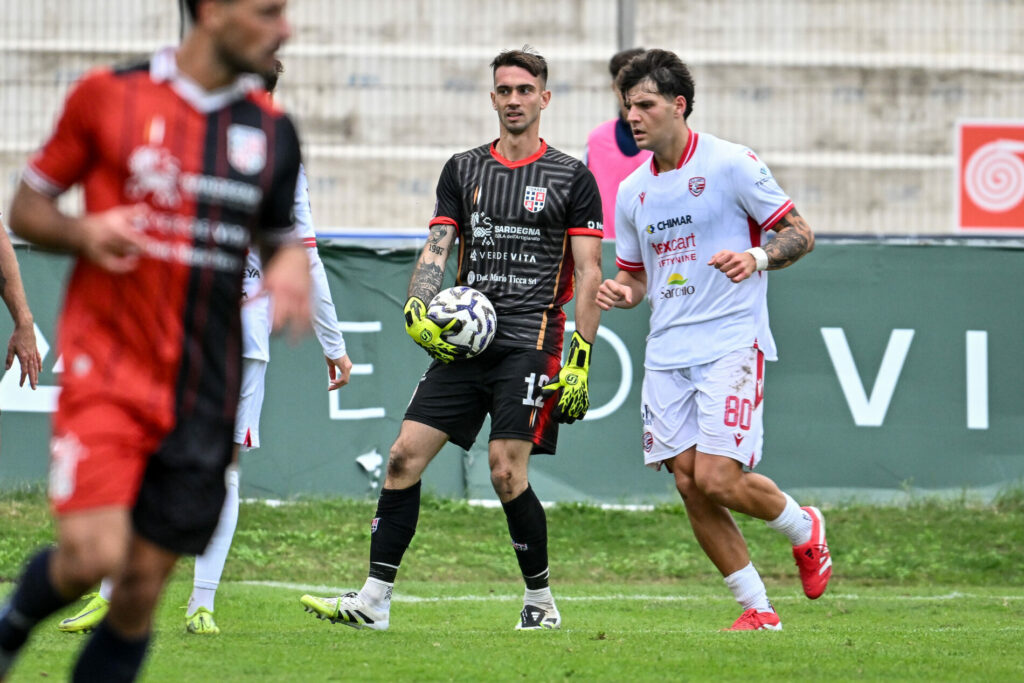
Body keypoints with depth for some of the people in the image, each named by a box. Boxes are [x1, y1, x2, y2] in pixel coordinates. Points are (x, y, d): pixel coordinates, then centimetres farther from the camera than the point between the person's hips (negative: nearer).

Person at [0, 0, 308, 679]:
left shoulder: (273, 129, 8)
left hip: (203, 394, 4)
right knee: (93, 556, -19)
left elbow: (279, 236, 21)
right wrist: (83, 232, -15)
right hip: (107, 370, -4)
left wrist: (291, 265, -2)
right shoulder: (108, 96, -2)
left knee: (141, 591, 2)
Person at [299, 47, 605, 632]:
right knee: (405, 456, -4)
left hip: (529, 342, -4)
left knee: (507, 471, -14)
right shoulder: (463, 170, 13)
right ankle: (375, 601, -1)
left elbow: (589, 274, -1)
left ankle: (541, 600, 4)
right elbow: (437, 250, 9)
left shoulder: (572, 178, 1)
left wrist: (580, 362, -8)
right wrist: (418, 311, -11)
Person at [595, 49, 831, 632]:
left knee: (718, 479, -16)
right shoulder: (632, 192, 13)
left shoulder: (731, 164, -5)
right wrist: (622, 293, -1)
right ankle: (758, 611, 8)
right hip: (667, 352, 6)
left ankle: (804, 528, 15)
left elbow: (801, 234, -1)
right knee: (688, 482, -2)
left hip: (731, 343, -6)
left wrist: (757, 258, -21)